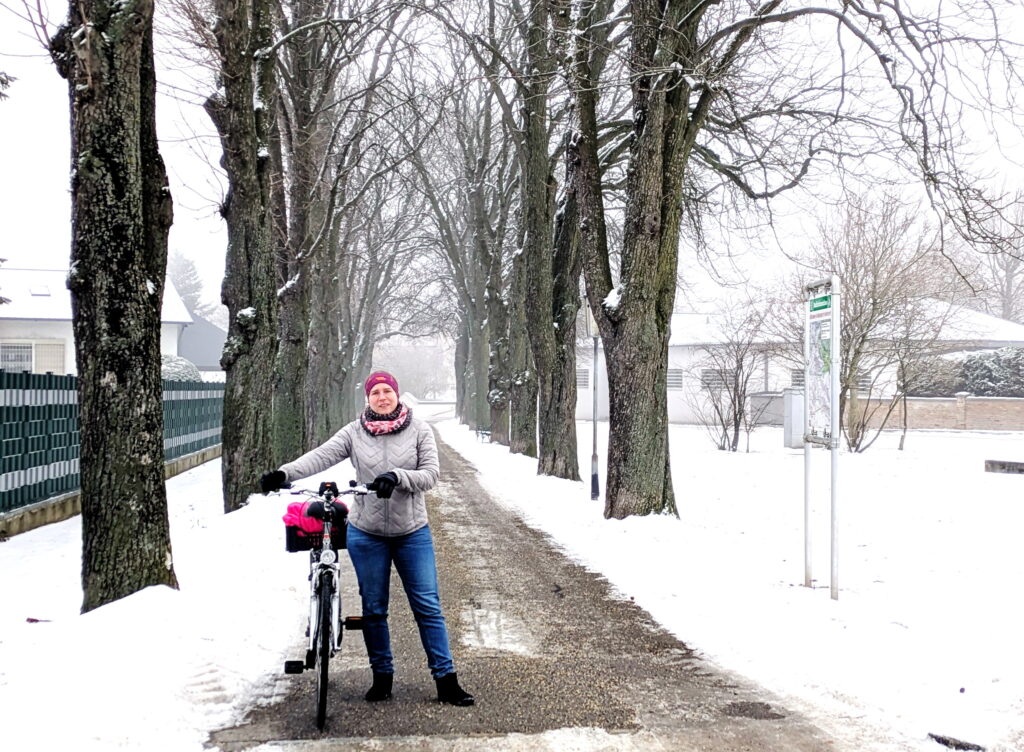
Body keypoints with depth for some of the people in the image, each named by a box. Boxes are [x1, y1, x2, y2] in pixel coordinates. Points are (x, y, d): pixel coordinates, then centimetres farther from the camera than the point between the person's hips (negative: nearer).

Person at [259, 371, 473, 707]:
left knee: (428, 606, 1)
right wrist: (283, 474, -31)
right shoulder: (354, 432, -2)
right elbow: (321, 456, -14)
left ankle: (446, 679, 7)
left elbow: (431, 473, -10)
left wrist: (397, 476, -28)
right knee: (373, 609, 9)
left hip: (412, 533, -1)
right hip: (366, 534, 1)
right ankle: (382, 676, 22)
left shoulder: (419, 430, -2)